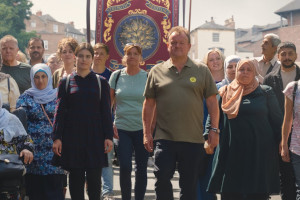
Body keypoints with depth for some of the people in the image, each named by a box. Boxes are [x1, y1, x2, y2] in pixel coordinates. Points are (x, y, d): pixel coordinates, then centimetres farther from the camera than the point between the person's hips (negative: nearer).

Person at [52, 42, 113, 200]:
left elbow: (106, 111, 5)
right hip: (72, 136, 0)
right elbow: (60, 111, 3)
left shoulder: (101, 82, 6)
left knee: (94, 178, 0)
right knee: (75, 177, 3)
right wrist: (57, 137, -4)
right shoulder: (66, 82, 6)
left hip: (95, 136, 0)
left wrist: (108, 136, -3)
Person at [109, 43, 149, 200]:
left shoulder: (147, 77, 2)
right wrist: (110, 124, 0)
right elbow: (109, 102, 9)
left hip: (142, 128, 0)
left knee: (141, 168, 6)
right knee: (125, 167, -8)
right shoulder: (116, 75, 4)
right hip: (122, 128, 0)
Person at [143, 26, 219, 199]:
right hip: (164, 138, 0)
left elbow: (212, 101, 6)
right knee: (162, 180, -4)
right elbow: (149, 103, 9)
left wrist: (214, 129, 0)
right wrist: (147, 132, 4)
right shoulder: (157, 71, 8)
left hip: (193, 139, 0)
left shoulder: (202, 71, 6)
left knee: (190, 186, 6)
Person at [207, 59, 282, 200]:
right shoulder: (225, 92, 10)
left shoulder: (265, 92, 7)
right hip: (232, 150, 1)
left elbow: (276, 119, 8)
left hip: (260, 151, -1)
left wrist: (281, 143, 2)